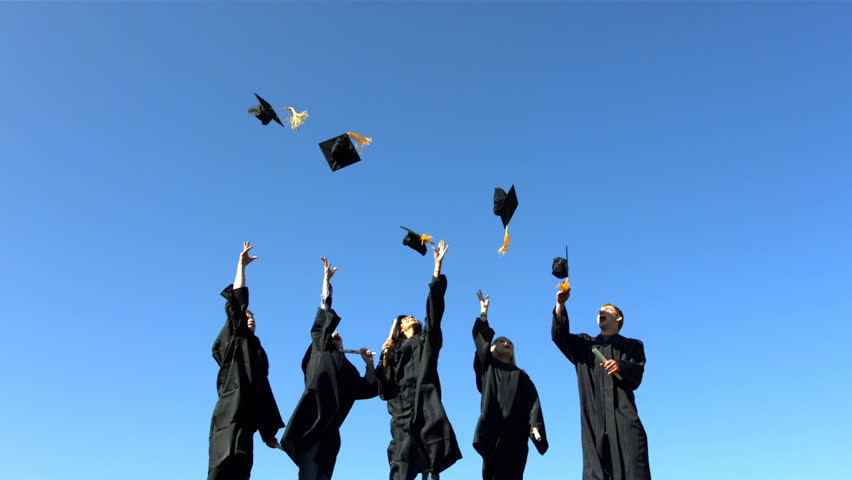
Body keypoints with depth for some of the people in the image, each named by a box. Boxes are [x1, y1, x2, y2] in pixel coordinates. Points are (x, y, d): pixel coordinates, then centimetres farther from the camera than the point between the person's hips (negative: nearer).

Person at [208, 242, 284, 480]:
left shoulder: (256, 349, 29)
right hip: (231, 413, -6)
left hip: (244, 417, 7)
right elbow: (237, 302, 0)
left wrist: (268, 430, 22)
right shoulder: (235, 339, 13)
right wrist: (241, 265, 3)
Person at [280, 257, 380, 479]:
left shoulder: (349, 371, 32)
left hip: (330, 428, 5)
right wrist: (327, 279, 10)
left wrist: (369, 363, 18)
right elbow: (322, 322, 12)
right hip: (313, 417, -5)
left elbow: (370, 389, 26)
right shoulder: (320, 348, 20)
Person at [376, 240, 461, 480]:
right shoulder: (394, 351, 25)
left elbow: (434, 306, 14)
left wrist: (437, 266, 8)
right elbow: (384, 387, 14)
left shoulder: (427, 339, 25)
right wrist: (385, 357, 0)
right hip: (403, 408, 0)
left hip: (425, 404, 0)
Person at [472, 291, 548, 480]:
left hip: (514, 434, 1)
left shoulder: (521, 376, 22)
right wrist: (484, 311, 9)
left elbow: (532, 401, 7)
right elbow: (482, 340, 8)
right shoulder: (487, 368, 20)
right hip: (492, 430, -1)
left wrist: (535, 425, -10)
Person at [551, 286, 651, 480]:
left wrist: (621, 366, -17)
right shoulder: (584, 344, 23)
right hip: (594, 417, 1)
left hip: (623, 414, -1)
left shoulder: (632, 345, 20)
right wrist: (560, 305, -5)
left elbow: (638, 374, 4)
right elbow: (559, 335, 7)